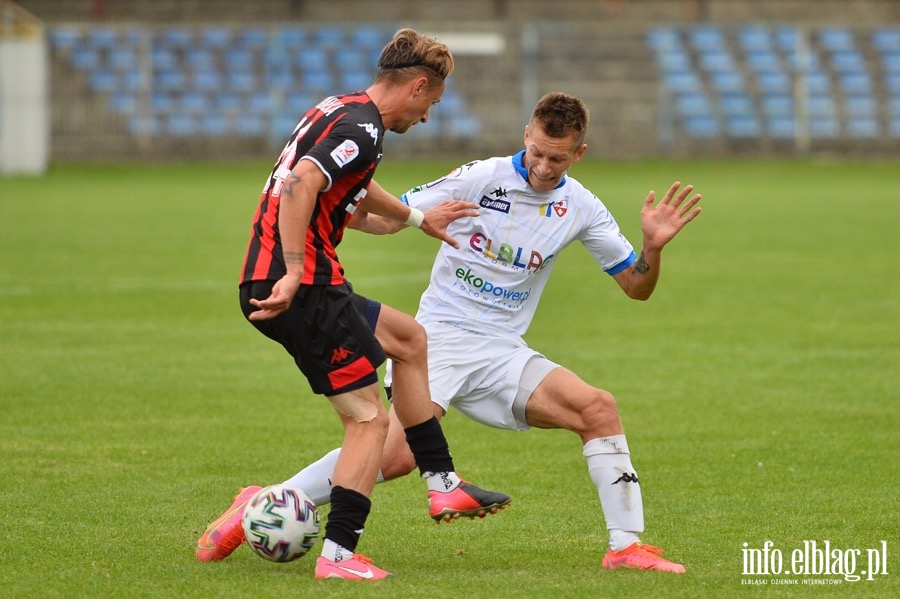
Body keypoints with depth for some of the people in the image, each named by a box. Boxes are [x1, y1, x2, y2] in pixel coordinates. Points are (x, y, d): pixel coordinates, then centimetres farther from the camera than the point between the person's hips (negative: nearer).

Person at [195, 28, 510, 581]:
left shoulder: (340, 111, 18)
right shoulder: (363, 129, -13)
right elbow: (300, 183, -29)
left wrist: (418, 218, 50)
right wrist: (293, 273, -33)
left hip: (268, 283, 10)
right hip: (303, 288, -10)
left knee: (408, 337, 24)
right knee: (370, 419, -4)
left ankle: (443, 485, 24)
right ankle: (339, 556, -6)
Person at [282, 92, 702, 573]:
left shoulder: (580, 209, 3)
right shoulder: (481, 178, -9)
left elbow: (636, 286, 9)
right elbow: (391, 217, -5)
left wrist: (653, 246, -12)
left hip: (502, 353, 4)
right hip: (439, 338, -4)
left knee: (598, 409, -16)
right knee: (395, 456, -24)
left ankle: (626, 547, -8)